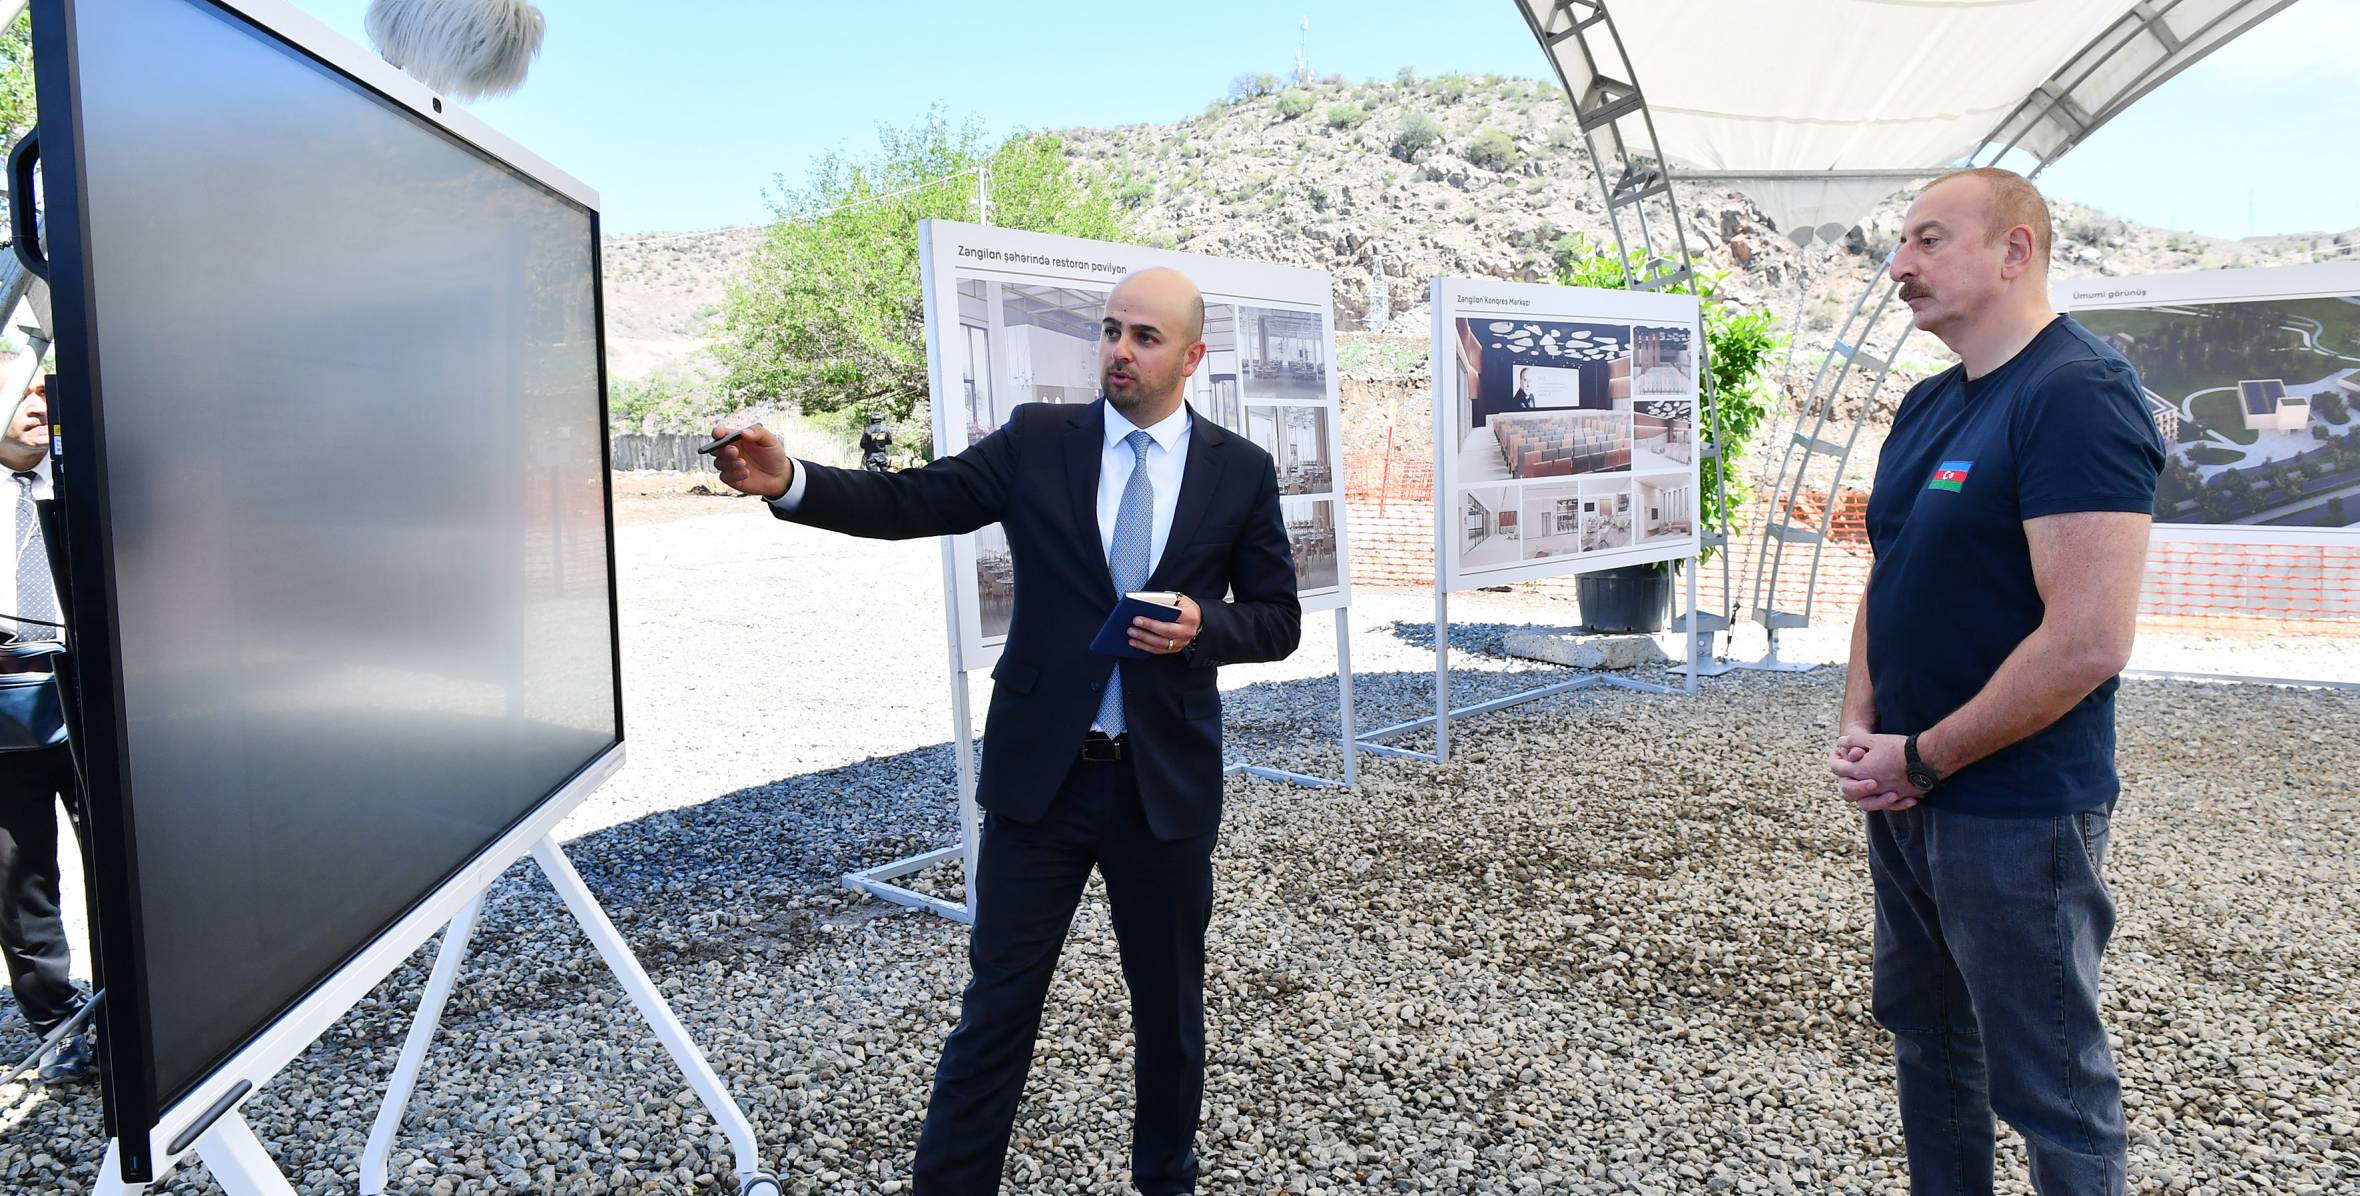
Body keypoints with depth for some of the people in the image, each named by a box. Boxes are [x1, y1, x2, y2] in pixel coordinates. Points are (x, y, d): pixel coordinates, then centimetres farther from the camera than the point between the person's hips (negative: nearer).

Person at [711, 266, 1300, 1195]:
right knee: (998, 1002, 6)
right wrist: (788, 482, -23)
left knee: (1169, 1004, 16)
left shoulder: (1241, 471, 1)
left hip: (1168, 780, 1)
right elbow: (908, 502, -7)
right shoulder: (1037, 440, 0)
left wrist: (1204, 626, -16)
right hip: (1039, 771, -1)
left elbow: (1278, 620, 4)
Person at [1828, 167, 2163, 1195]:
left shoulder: (2077, 394, -18)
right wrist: (1860, 725, 0)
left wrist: (1923, 758, -17)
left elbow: (2088, 640, -25)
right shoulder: (1928, 404, 10)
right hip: (1906, 794, 9)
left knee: (2050, 1085, 6)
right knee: (1926, 1033, 22)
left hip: (2017, 812, -9)